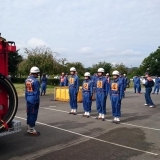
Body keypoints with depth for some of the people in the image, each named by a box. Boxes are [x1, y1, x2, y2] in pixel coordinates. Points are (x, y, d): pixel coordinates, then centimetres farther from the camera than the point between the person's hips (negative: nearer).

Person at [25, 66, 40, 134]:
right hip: (34, 100, -8)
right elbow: (36, 92, -16)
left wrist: (27, 99, 17)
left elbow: (26, 91, 11)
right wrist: (37, 102, -11)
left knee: (29, 114, 15)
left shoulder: (27, 80, 6)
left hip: (28, 99, 8)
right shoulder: (35, 81, -18)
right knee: (33, 114, 1)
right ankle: (32, 129, 9)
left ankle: (29, 128, 26)